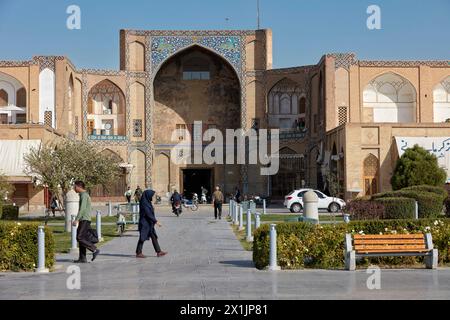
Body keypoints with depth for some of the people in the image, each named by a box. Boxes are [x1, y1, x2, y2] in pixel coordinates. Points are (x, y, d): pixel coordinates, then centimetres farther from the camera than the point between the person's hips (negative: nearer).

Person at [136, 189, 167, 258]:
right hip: (145, 223, -10)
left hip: (149, 223, 10)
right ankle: (138, 253, 10)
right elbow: (148, 214, -23)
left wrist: (154, 221, 20)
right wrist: (156, 221, -21)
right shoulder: (144, 203, -19)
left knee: (154, 237, 8)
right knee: (142, 238, 0)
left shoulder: (147, 202, 10)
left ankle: (159, 252, 10)